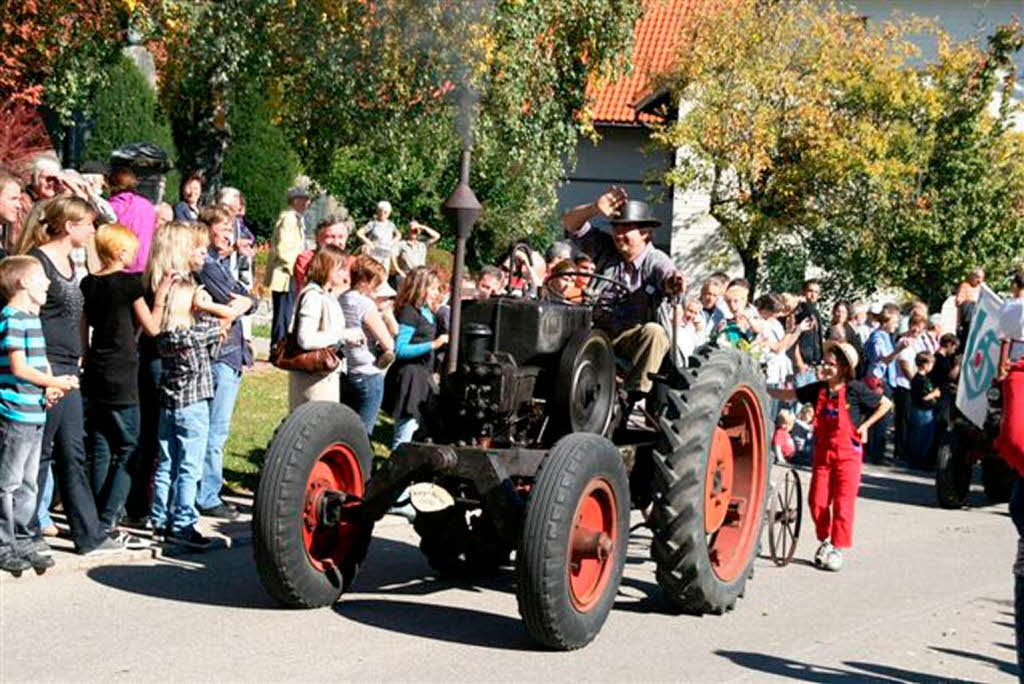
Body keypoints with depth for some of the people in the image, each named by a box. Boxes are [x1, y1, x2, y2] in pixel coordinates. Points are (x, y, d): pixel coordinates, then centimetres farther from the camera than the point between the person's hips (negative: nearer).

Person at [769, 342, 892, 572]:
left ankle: (838, 548, 5)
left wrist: (865, 425, -6)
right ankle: (825, 541, 23)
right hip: (822, 451, 4)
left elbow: (885, 404, -1)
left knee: (843, 502, -3)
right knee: (817, 501, 3)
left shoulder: (854, 389, -9)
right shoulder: (818, 389, 2)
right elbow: (788, 395, 7)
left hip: (847, 452, -4)